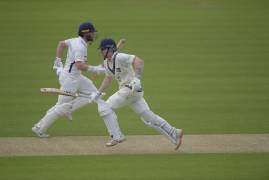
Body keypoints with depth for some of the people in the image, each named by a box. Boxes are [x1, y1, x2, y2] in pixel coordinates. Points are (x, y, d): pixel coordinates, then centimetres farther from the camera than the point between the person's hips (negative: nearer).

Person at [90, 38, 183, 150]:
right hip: (126, 90, 9)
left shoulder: (120, 57, -15)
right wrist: (98, 93, 19)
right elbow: (108, 79, 25)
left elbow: (139, 61, -26)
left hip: (131, 89, -9)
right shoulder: (107, 62, 14)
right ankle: (174, 134, 8)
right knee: (149, 117, 7)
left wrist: (137, 78, -36)